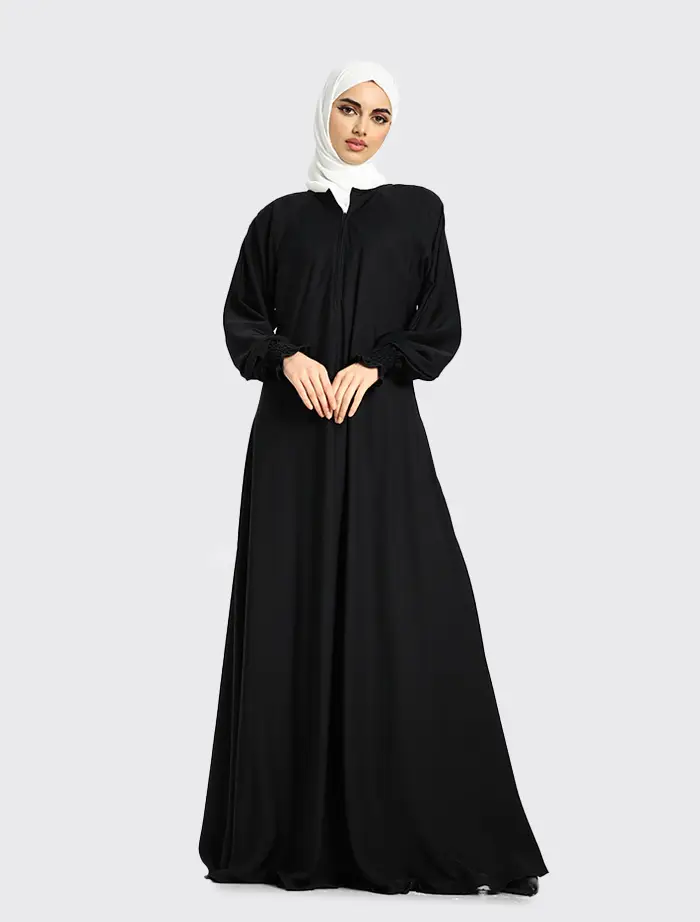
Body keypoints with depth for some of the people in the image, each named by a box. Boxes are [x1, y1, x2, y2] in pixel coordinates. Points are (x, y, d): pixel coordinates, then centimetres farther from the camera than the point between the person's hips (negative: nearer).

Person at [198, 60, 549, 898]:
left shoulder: (418, 212, 10)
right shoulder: (280, 219, 12)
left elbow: (442, 326, 5)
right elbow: (240, 321, 9)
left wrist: (372, 366, -10)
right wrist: (290, 359, -10)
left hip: (382, 436, -1)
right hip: (292, 438, 1)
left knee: (401, 614, -8)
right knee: (293, 613, -1)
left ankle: (406, 829, 0)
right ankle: (294, 829, 7)